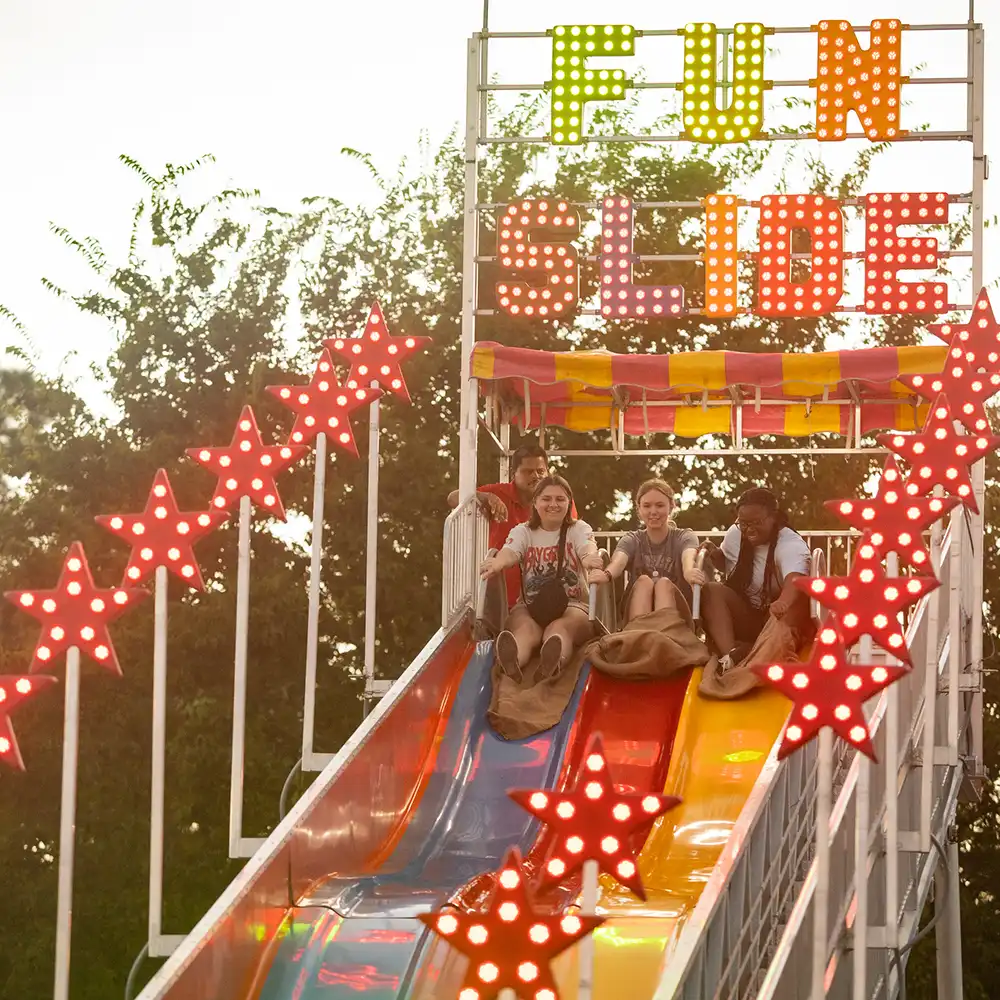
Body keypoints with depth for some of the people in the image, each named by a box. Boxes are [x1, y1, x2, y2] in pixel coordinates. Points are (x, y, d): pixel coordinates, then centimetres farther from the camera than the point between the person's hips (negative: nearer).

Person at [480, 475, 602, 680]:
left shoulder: (579, 529, 10)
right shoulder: (522, 532, 12)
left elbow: (588, 548, -15)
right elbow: (509, 553, -11)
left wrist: (591, 557, -44)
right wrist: (497, 564, -39)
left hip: (572, 605, -1)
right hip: (529, 605, 1)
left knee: (559, 629, -38)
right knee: (525, 629, -36)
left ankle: (553, 662, -76)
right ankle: (511, 664, -74)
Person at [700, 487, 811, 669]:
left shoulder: (791, 544, -18)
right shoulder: (735, 534, 0)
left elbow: (795, 579, -41)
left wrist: (783, 603, -63)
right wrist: (714, 553, 0)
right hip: (742, 618, 5)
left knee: (798, 600, -35)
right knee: (712, 591, -22)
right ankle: (728, 655, -44)